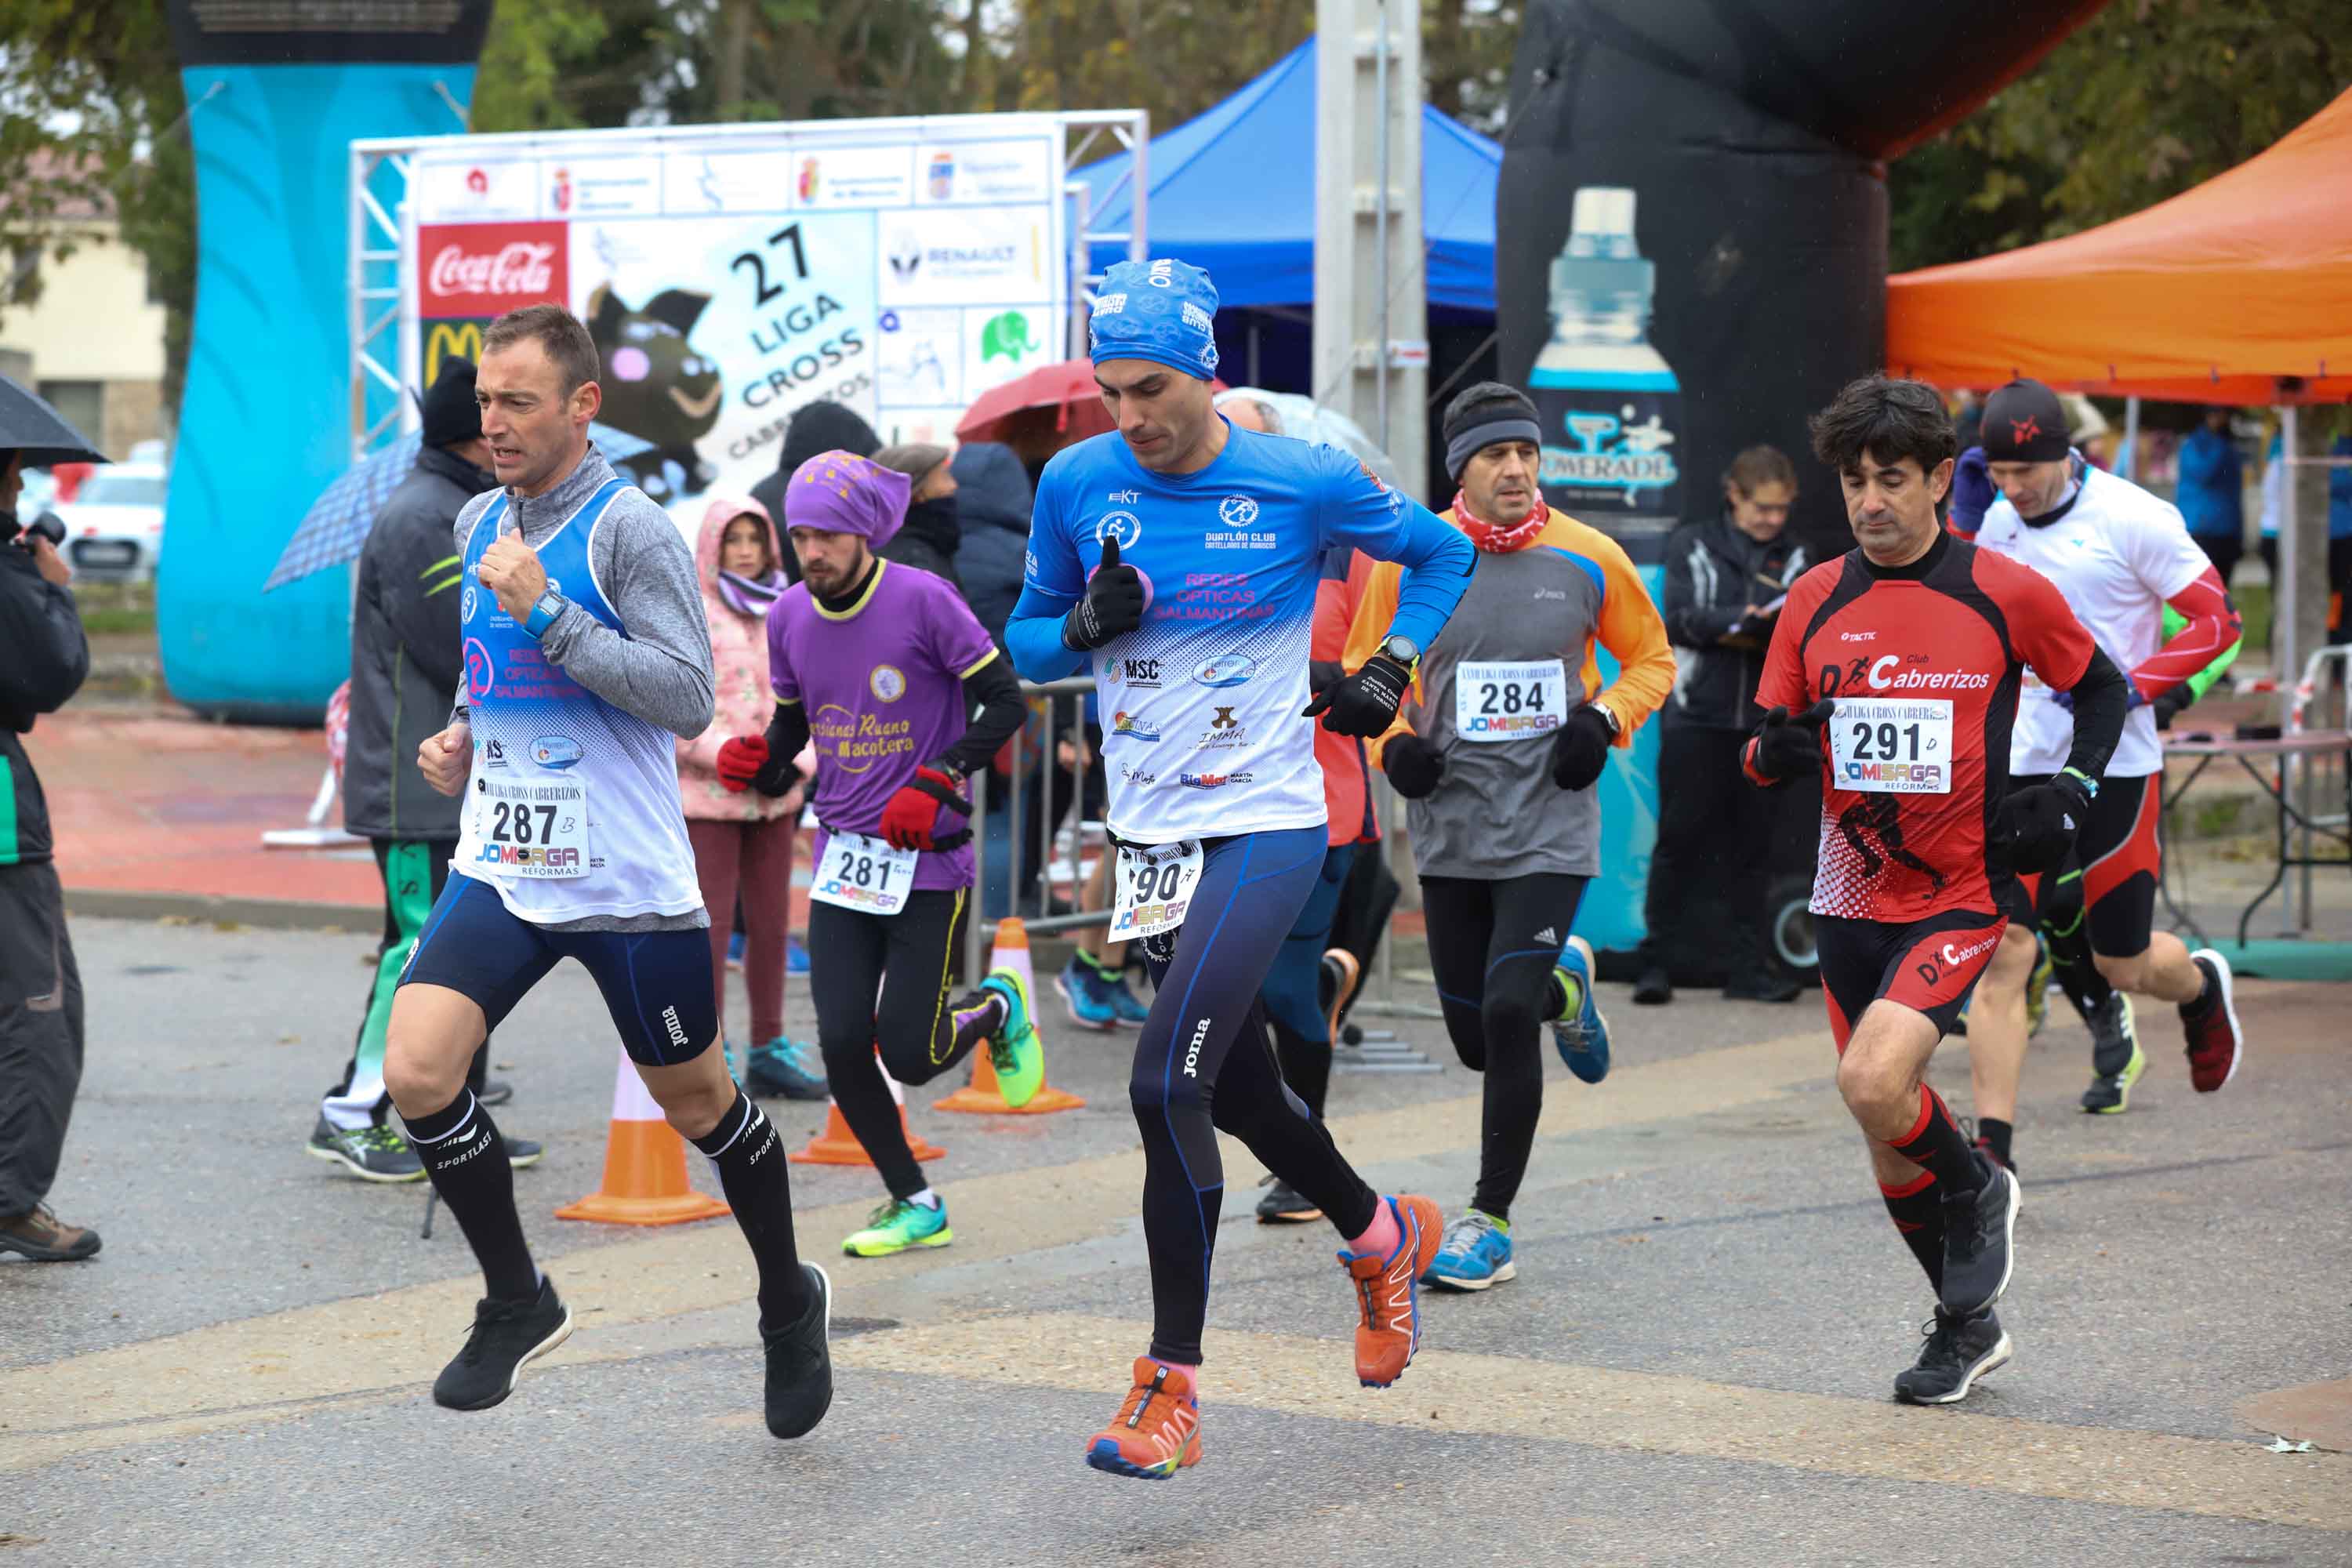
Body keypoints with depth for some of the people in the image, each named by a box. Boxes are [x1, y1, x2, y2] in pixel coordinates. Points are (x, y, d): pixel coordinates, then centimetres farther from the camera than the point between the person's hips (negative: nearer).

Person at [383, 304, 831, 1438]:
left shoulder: (631, 528, -11)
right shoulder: (479, 524, 10)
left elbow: (689, 699, -19)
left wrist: (547, 612, -22)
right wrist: (460, 737, 9)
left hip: (627, 881, -5)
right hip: (500, 871, 5)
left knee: (697, 1101, 9)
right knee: (416, 1071, -14)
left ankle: (788, 1302, 35)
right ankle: (516, 1301, 6)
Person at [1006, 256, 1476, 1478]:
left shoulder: (1303, 483, -9)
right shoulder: (1077, 484, 0)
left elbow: (1442, 553, 9)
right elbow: (1026, 645, 10)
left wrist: (1391, 672, -4)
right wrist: (1084, 624, -11)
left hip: (1267, 825, -5)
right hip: (1151, 834, 5)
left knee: (1167, 1082, -18)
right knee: (1238, 1092, 16)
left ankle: (1170, 1387, -11)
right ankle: (1383, 1239, 45)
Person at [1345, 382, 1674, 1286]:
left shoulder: (1589, 559, -2)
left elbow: (1651, 659, 12)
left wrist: (1606, 720, -6)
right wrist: (1394, 744, -7)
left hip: (1550, 829, -2)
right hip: (1449, 830, 2)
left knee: (1507, 1013, -15)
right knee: (1476, 1036, 8)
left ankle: (1490, 1222, -2)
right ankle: (1563, 984, 45)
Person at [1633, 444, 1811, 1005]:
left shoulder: (1795, 559, 12)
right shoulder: (1692, 545, 6)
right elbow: (1681, 619, -5)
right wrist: (1745, 619, -18)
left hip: (1762, 721, 2)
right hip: (1696, 714, -2)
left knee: (1751, 843, 5)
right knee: (1680, 838, -3)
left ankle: (1748, 967, 9)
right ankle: (1655, 962, 1)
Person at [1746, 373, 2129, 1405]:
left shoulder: (2007, 594, -6)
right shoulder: (1815, 601, 3)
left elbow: (2102, 689, 10)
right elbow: (1762, 751, 8)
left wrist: (2071, 792, -5)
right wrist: (1777, 752, -16)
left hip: (1960, 893, -5)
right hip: (1851, 896, 5)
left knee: (1875, 1083, -26)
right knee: (1885, 1131, 11)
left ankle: (1977, 1192, 7)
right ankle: (1968, 1326, 31)